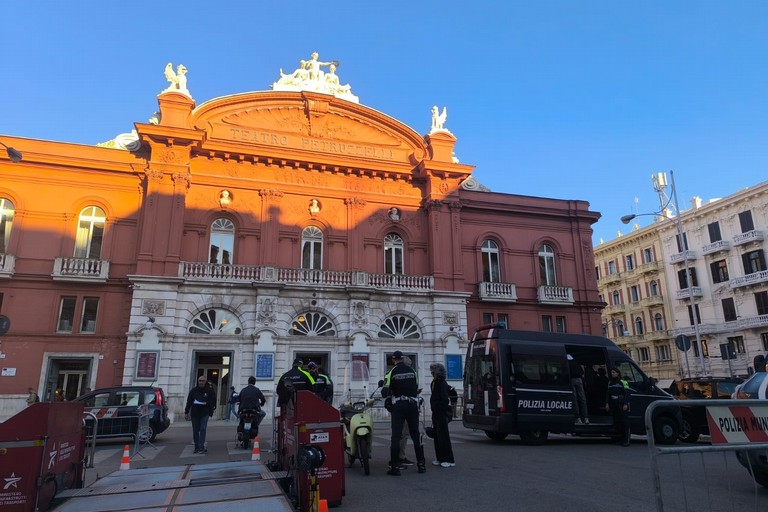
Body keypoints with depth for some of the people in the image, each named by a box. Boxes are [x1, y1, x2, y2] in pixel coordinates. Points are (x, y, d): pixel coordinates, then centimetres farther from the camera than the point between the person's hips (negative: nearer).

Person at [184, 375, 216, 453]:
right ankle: (197, 447, 15)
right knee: (195, 431, 6)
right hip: (194, 413, 3)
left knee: (203, 429, -14)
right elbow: (189, 402, 8)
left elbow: (213, 401, 0)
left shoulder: (210, 390, 0)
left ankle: (201, 447, -14)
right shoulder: (193, 390, 6)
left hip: (204, 413, -3)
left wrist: (206, 403, -18)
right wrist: (186, 412, 5)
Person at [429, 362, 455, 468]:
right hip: (436, 413, 9)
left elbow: (445, 400, -18)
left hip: (442, 413, -9)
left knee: (444, 436, -6)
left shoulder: (443, 384, -14)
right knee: (437, 436, 12)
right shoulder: (434, 383, 14)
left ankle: (449, 460, -1)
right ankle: (440, 458, 19)